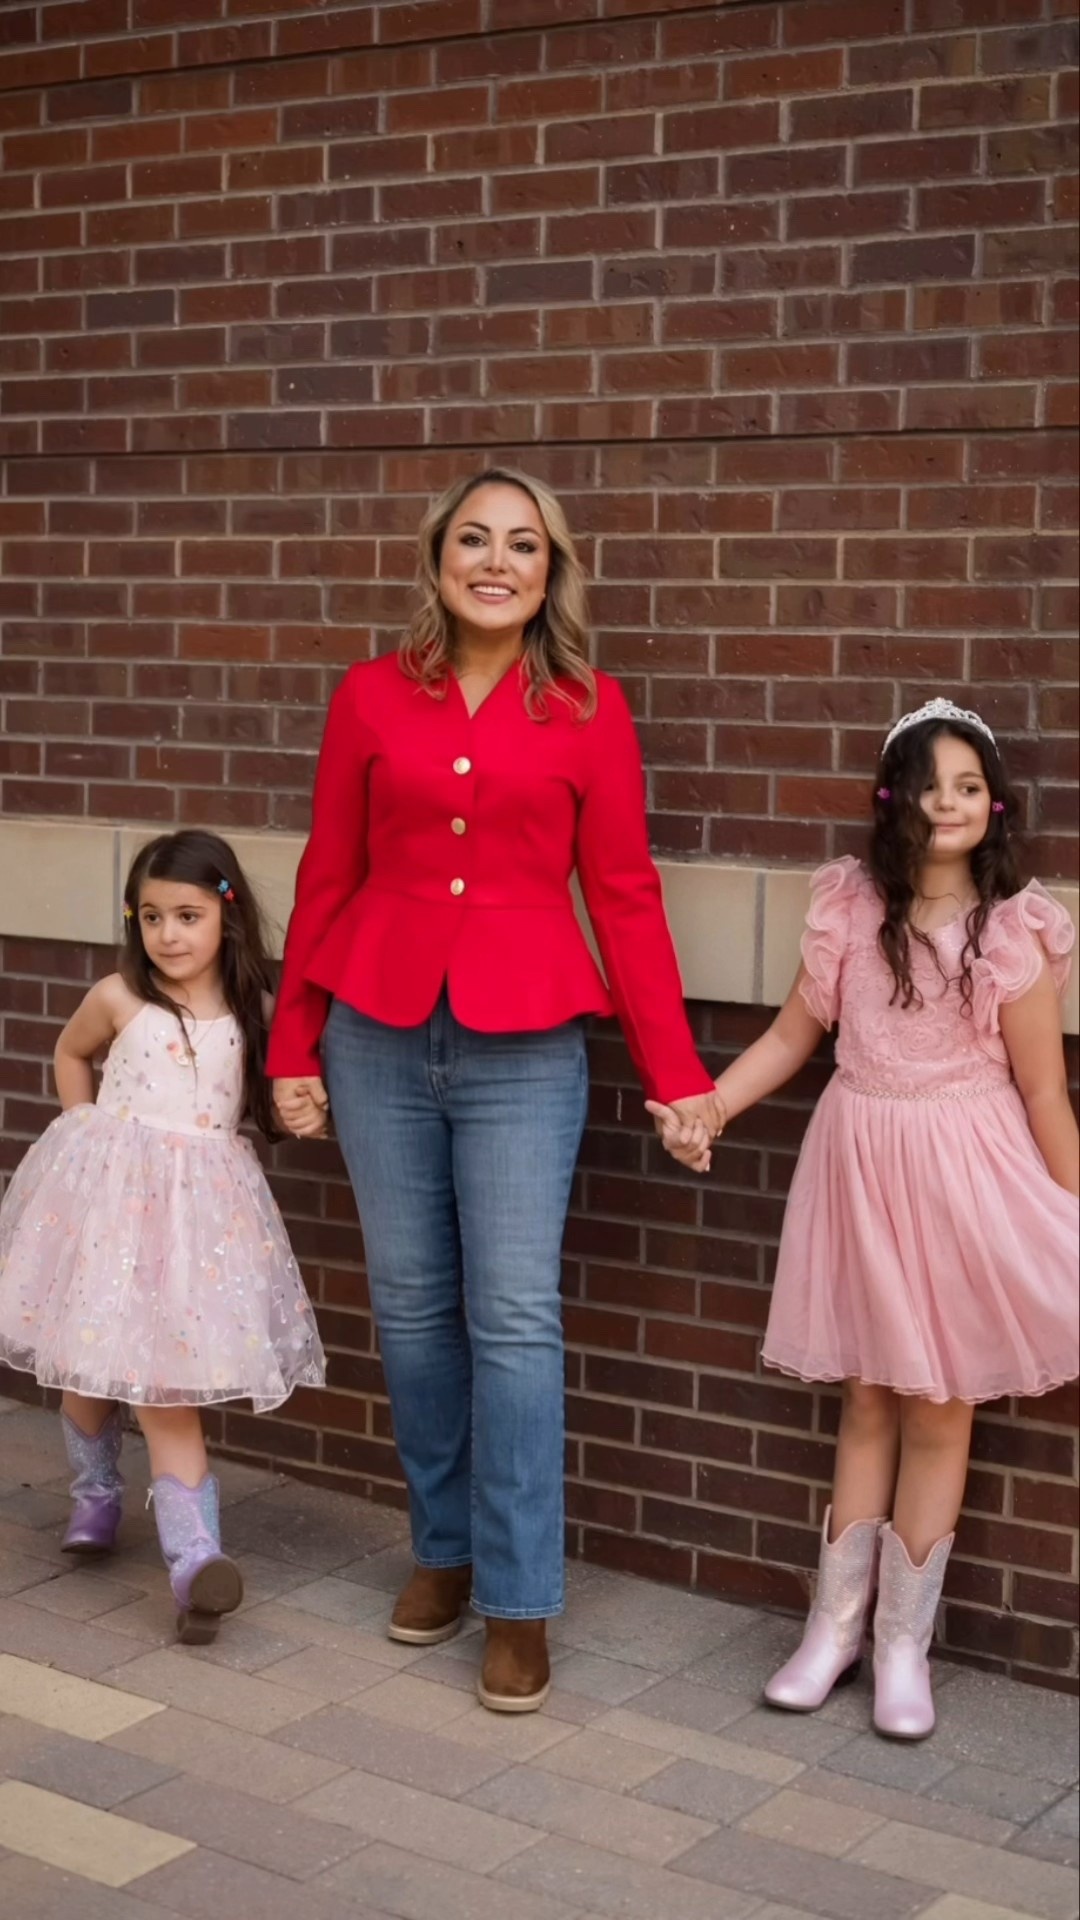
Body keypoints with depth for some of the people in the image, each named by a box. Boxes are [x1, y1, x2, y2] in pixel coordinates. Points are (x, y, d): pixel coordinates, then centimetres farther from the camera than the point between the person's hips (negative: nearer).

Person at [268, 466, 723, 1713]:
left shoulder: (587, 710, 1)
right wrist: (292, 1046, 9)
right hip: (378, 1036, 2)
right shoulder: (372, 696, 5)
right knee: (411, 1305, 9)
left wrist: (675, 1070, 0)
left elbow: (622, 893, 2)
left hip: (523, 1047, -2)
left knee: (513, 1315, -4)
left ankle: (518, 1601, 7)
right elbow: (327, 877, 9)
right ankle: (444, 1549, 27)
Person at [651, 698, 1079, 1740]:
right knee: (868, 1398, 13)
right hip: (860, 1160, 3)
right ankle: (834, 1622, 24)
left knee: (938, 1408, 5)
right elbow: (792, 1035, 7)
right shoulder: (851, 905, -1)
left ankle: (904, 1642, 19)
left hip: (965, 1173, -2)